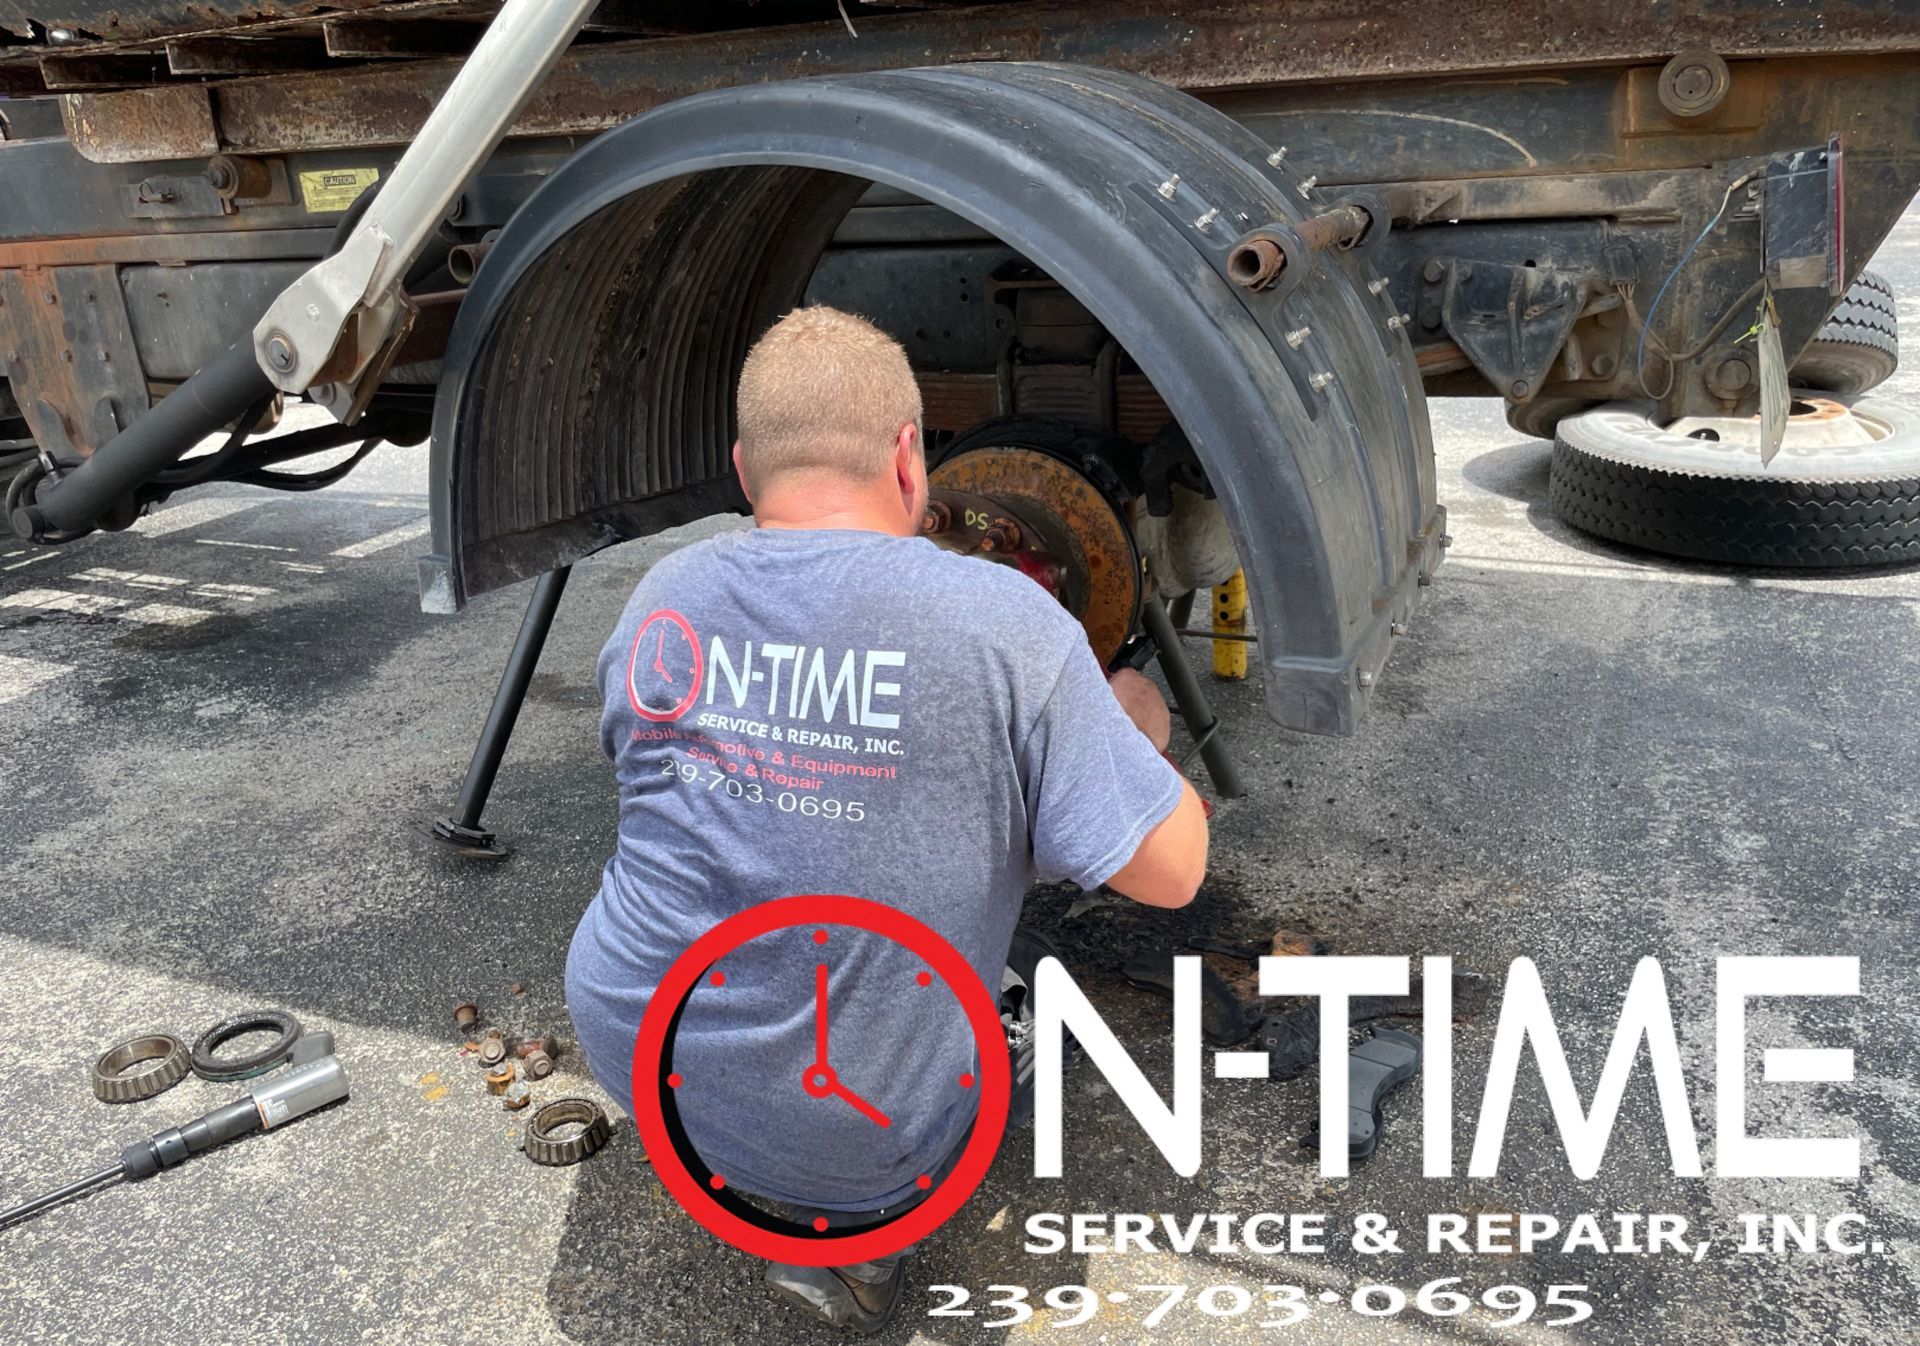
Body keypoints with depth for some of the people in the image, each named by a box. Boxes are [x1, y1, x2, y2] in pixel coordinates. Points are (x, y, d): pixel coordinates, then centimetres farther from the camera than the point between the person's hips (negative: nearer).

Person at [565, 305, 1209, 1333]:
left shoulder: (659, 600, -3)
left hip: (628, 1048, 6)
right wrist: (1140, 727, 8)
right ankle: (845, 1225, 6)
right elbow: (1170, 870, -14)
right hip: (844, 1137, -5)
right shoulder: (1004, 622, -19)